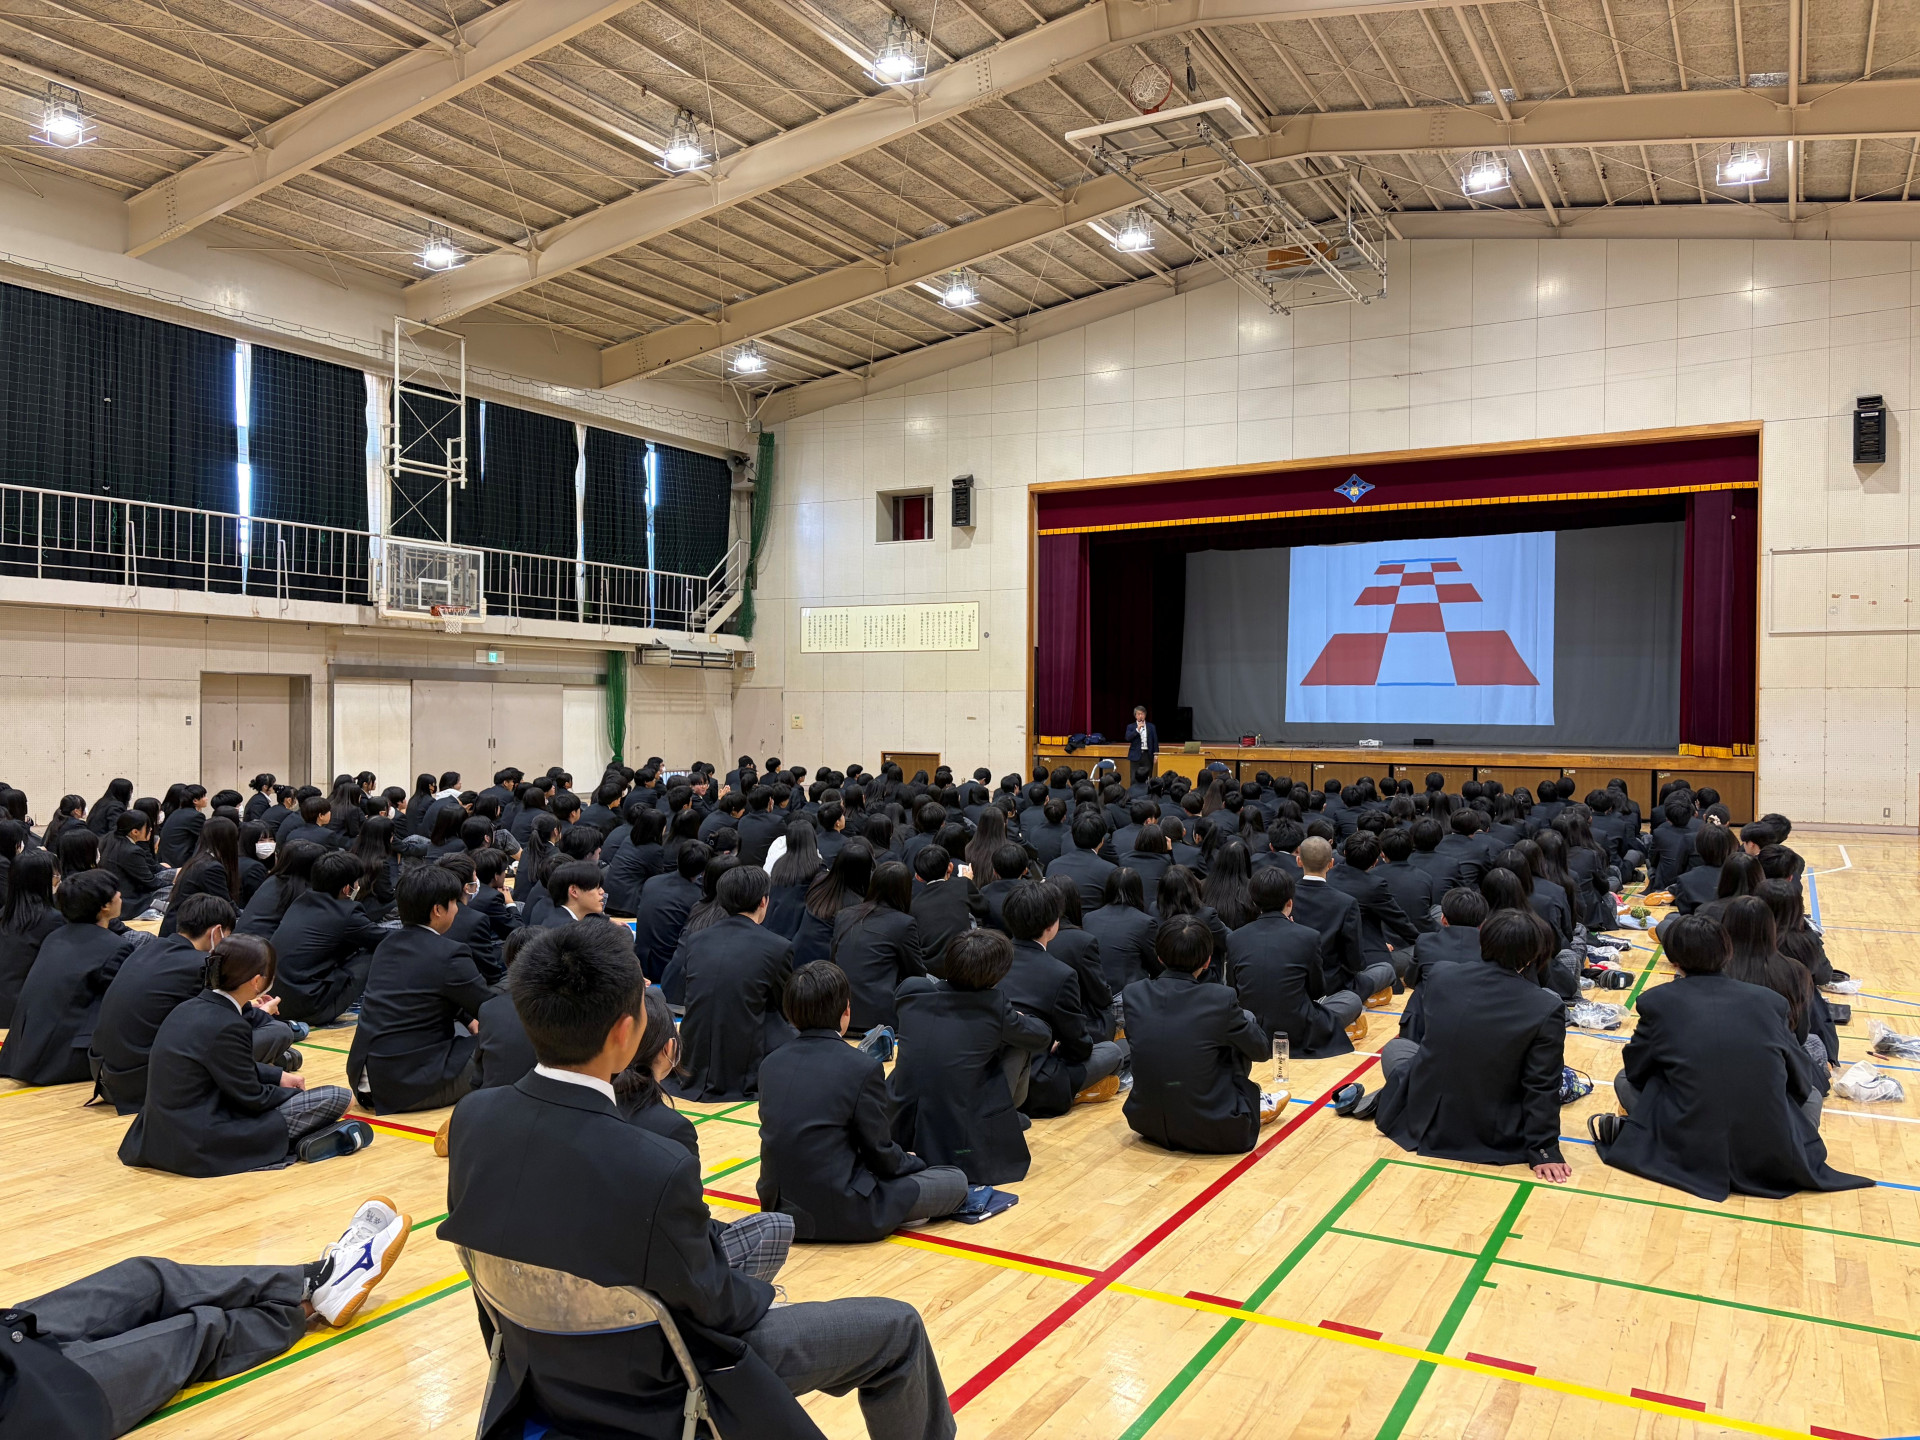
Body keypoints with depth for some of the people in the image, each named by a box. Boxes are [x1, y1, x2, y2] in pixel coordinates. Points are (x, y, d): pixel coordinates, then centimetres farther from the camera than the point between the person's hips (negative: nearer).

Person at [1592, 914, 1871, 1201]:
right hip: (1770, 1157, 1)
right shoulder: (1771, 1001, 1)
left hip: (1690, 1151, -1)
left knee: (1624, 1080, 23)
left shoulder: (1657, 1001, -3)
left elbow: (1635, 1070, 8)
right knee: (1812, 1095, 31)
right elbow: (1802, 1082, 11)